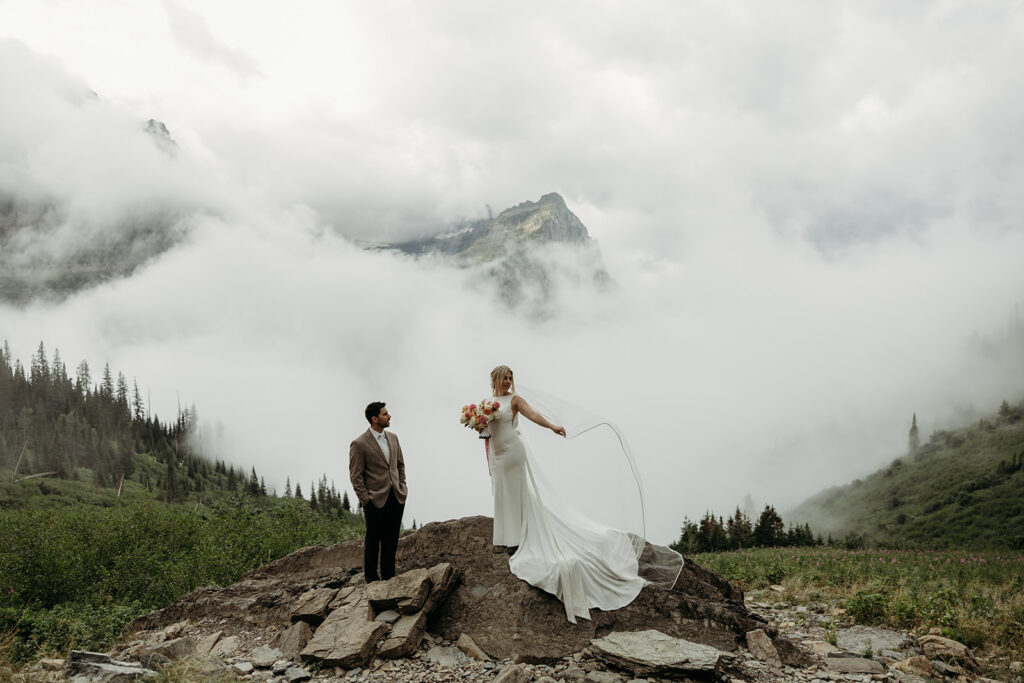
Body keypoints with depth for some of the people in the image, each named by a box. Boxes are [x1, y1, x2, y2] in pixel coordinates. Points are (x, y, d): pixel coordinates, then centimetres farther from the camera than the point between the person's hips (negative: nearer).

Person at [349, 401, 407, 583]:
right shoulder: (359, 444, -10)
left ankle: (388, 576, 21)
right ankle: (371, 578, 13)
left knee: (391, 540, 11)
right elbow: (355, 476, -8)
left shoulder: (393, 438, 9)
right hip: (376, 500, -6)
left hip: (397, 498, 6)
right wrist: (366, 500, -11)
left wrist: (402, 486, 10)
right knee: (373, 541, 3)